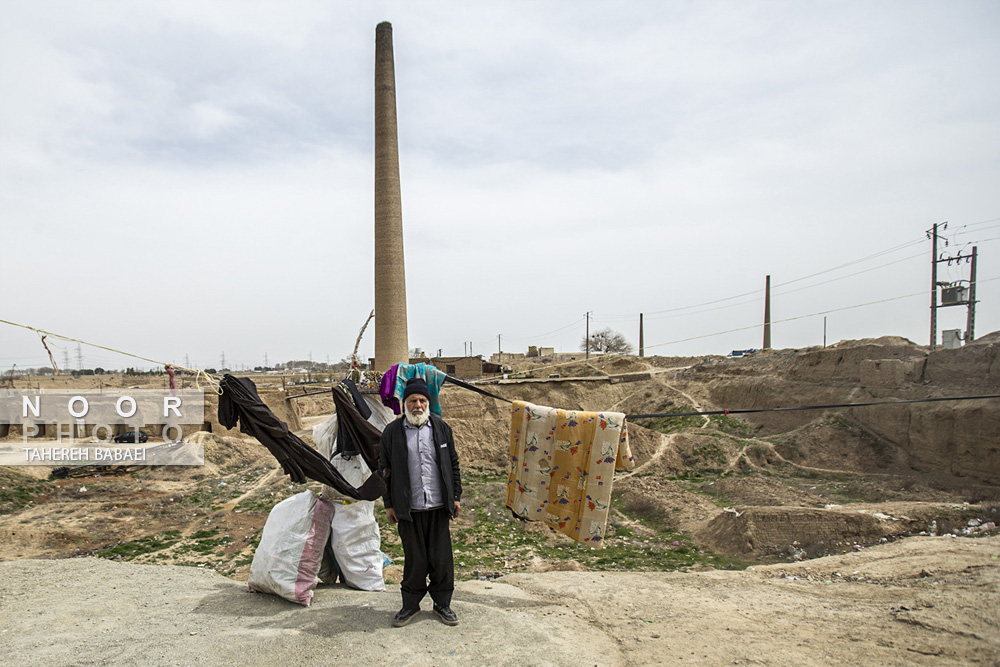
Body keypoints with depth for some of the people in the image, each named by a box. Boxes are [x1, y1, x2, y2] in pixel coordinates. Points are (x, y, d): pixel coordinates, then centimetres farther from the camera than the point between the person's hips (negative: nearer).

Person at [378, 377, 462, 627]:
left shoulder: (441, 427, 5)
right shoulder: (392, 432, 1)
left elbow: (453, 464, 10)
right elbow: (384, 470, 5)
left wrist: (456, 497, 7)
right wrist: (389, 504, 4)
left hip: (438, 506, 1)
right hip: (408, 508, -1)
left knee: (442, 558, 7)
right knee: (414, 560, 7)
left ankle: (442, 603, 25)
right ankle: (410, 605, 26)